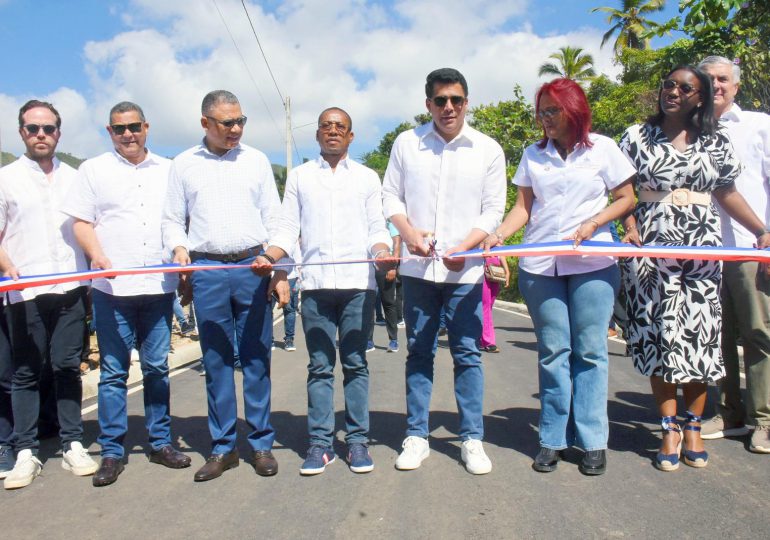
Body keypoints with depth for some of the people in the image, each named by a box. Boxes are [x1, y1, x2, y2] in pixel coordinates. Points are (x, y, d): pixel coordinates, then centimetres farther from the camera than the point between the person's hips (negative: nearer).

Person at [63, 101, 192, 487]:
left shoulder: (167, 171, 14)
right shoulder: (93, 170, 8)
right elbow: (81, 222, 3)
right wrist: (97, 255, -15)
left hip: (159, 285, 2)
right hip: (112, 286, -2)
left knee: (157, 368, 8)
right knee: (113, 371, 2)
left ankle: (160, 442, 19)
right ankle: (111, 451, 12)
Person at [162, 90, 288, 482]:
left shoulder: (256, 160, 11)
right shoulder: (184, 164, 11)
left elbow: (274, 219, 9)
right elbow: (172, 219, 12)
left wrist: (279, 271, 1)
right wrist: (179, 247, -9)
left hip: (253, 268, 0)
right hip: (207, 271, 0)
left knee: (256, 360, 3)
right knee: (216, 362, 6)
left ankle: (261, 443, 15)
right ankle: (223, 447, 17)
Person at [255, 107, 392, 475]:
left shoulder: (367, 177, 16)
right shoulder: (299, 176, 16)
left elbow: (377, 229, 10)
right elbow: (288, 229, 10)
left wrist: (382, 252, -12)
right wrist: (269, 258, -8)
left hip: (357, 282, 0)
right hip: (315, 283, 1)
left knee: (355, 364, 4)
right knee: (319, 366, 3)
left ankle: (357, 440, 12)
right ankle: (320, 442, 10)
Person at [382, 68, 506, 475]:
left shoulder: (488, 149, 3)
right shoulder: (407, 143, 5)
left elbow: (493, 210, 2)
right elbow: (391, 195, 9)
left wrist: (463, 247, -13)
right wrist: (408, 231, -10)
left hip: (465, 269, -1)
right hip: (418, 266, 1)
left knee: (467, 353, 3)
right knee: (418, 352, 8)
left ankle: (472, 439, 15)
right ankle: (416, 436, 19)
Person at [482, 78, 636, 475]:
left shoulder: (602, 148, 7)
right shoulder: (533, 154, 12)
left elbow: (626, 199, 7)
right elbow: (523, 207, 8)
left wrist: (592, 224, -9)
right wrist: (499, 235, -10)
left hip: (592, 263, -1)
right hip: (539, 265, 2)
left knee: (590, 351, 0)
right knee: (553, 351, 3)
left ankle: (592, 440, 11)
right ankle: (553, 439, 12)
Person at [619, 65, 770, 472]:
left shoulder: (716, 142, 10)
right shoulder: (637, 137, 6)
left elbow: (727, 194, 13)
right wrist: (631, 230, -12)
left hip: (701, 249, 2)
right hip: (651, 248, -1)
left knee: (700, 334, 1)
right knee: (660, 334, -2)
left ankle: (693, 427, 16)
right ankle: (670, 429, 8)